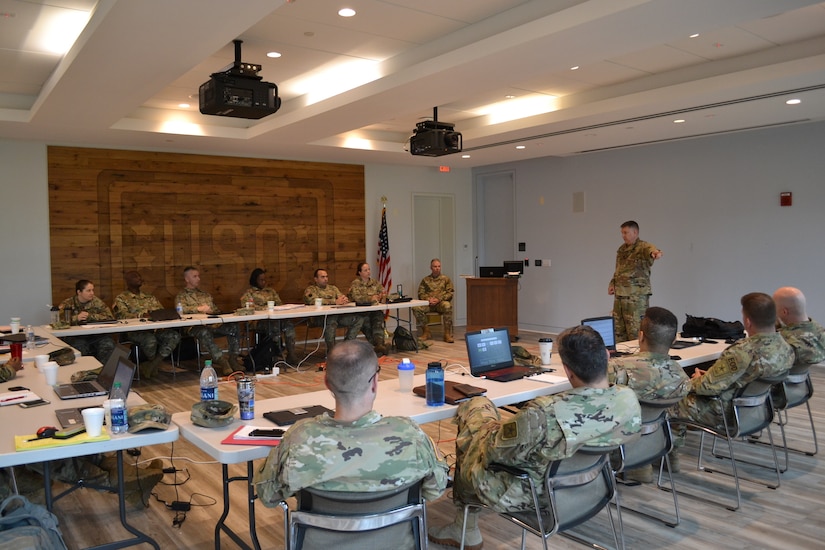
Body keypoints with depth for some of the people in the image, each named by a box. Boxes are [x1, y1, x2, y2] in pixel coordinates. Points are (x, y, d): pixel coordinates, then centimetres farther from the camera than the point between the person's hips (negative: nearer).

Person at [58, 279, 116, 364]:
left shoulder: (96, 302, 11)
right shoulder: (69, 303, 6)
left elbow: (110, 317, -1)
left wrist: (90, 316, -9)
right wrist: (76, 318, -18)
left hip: (96, 335, 2)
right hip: (75, 337, -1)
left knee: (108, 344, -27)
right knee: (79, 346, -34)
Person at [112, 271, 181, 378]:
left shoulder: (149, 297, 26)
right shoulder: (121, 298, 9)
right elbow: (122, 315, -10)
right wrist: (141, 315, -27)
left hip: (154, 328, 5)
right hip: (134, 331, -5)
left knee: (175, 335, -25)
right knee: (150, 339, -38)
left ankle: (151, 365, -23)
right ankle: (154, 364, -5)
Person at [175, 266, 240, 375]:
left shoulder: (206, 294, 31)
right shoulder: (182, 295, 12)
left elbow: (216, 310, 31)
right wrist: (199, 308, -14)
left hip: (213, 325, 5)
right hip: (195, 327, -5)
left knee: (234, 327, -23)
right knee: (205, 332, -41)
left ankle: (233, 361, -22)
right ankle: (223, 363, -43)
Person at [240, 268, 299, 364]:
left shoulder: (271, 290, 27)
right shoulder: (249, 293, 11)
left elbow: (279, 303, 24)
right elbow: (246, 305, -8)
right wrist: (266, 308, -18)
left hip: (275, 317, 4)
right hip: (260, 320, -4)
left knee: (289, 325, -29)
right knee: (275, 327, -39)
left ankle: (291, 354, -32)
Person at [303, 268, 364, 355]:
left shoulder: (333, 288, 29)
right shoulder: (311, 289, 9)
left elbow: (343, 297, 17)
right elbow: (314, 300, -13)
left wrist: (344, 299, -11)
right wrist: (335, 301, -20)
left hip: (338, 315, 6)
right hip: (319, 317, -6)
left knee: (359, 318, -15)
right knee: (331, 320, -41)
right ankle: (331, 350, -25)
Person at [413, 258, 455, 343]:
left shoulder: (446, 279, 13)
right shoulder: (425, 280, 17)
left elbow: (450, 293, 4)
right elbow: (421, 293, 10)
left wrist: (439, 299, -12)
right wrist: (428, 299, -12)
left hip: (441, 302, -2)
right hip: (428, 304, 2)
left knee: (447, 306, -39)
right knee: (416, 308, -29)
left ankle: (447, 334, -30)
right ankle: (426, 332, -13)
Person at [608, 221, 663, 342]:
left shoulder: (643, 247, -10)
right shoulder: (621, 249, 14)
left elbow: (651, 250, -35)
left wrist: (655, 252, -58)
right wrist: (612, 283, 11)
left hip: (637, 297, -8)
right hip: (619, 296, 8)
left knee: (635, 332, -3)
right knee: (618, 331, 13)